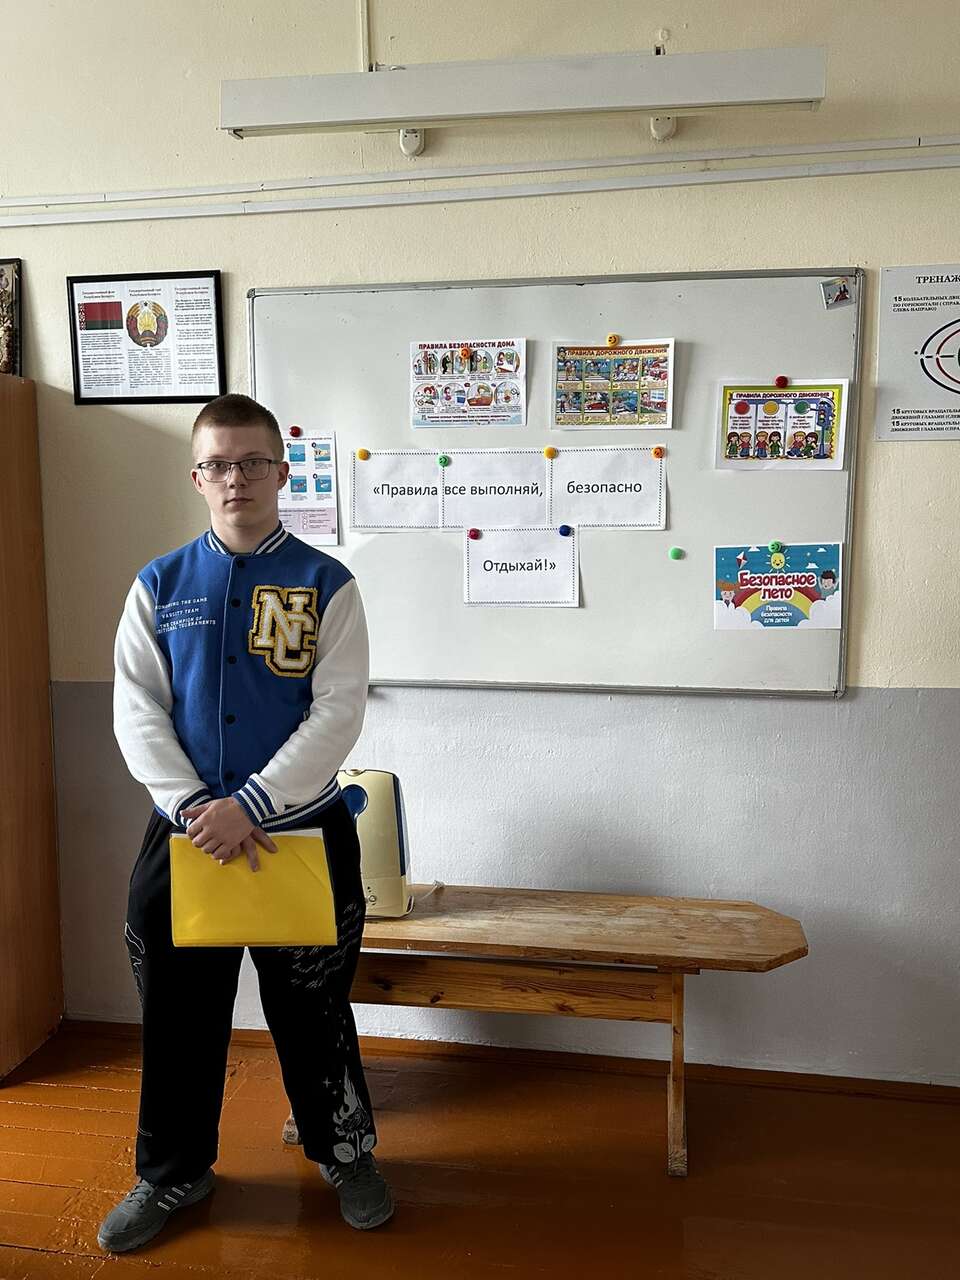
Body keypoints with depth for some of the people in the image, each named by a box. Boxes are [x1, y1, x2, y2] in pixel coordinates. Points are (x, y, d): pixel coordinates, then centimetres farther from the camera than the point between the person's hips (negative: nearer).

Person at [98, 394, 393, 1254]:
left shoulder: (327, 584, -5)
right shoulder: (159, 585, 2)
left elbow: (338, 713, -12)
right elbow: (136, 710, -3)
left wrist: (249, 805, -19)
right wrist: (198, 808, -15)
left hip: (304, 828, -2)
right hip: (185, 829, 2)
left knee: (311, 1005, 13)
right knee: (178, 1007, 15)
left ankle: (346, 1152, 38)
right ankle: (172, 1174, 38)